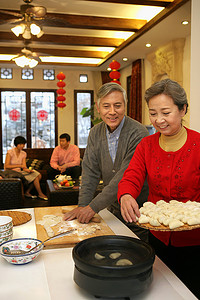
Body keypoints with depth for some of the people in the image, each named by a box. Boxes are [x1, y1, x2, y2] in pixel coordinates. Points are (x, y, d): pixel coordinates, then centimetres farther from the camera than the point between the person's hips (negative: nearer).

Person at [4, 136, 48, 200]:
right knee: (35, 177, -20)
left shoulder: (23, 153, 8)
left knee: (39, 175, -12)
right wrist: (19, 165, -25)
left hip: (20, 171, 7)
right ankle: (40, 194, -5)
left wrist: (28, 170, -23)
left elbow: (24, 167, 1)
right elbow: (7, 166, -18)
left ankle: (27, 192, -9)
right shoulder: (10, 152, -9)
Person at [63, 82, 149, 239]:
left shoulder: (138, 134, -21)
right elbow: (90, 172, 1)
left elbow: (125, 177, -25)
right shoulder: (95, 133, 1)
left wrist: (94, 206, -23)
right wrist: (82, 206, -9)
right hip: (113, 209, 5)